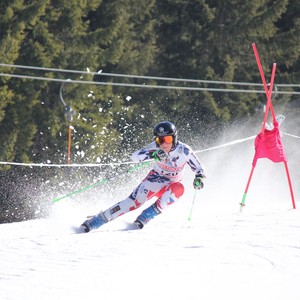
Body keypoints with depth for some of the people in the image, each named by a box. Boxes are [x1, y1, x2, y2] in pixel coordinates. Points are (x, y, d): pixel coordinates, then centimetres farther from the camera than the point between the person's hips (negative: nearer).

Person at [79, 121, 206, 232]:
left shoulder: (184, 151, -22)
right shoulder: (156, 147, -20)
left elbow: (199, 168, -12)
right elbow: (135, 156, -28)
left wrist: (199, 178, -35)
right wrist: (153, 154, -45)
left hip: (172, 184, 1)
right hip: (155, 179, -1)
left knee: (178, 188, -35)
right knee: (134, 201, -22)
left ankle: (144, 218, -28)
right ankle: (95, 221, -18)